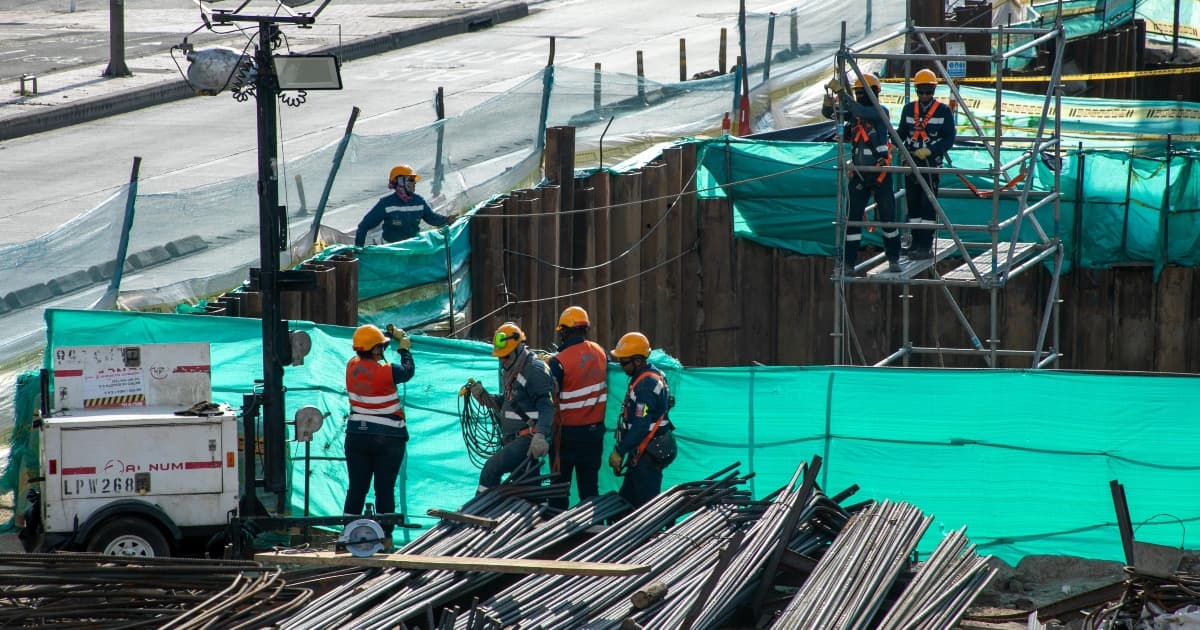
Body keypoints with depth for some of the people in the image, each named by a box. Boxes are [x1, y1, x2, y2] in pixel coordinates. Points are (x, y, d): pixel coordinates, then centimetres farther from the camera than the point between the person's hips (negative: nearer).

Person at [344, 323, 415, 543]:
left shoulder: (352, 366, -3)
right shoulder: (387, 372, -16)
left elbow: (369, 358, 19)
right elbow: (408, 371, 3)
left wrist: (390, 336, 21)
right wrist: (404, 346, 19)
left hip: (357, 435, 4)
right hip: (388, 439, -4)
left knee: (356, 488, 8)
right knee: (385, 489, 2)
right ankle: (384, 535, 4)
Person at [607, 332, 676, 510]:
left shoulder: (647, 385, -20)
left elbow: (641, 426, -23)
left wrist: (619, 451, -18)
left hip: (648, 454, -10)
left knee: (646, 504, -7)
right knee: (626, 501, 13)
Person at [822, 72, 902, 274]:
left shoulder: (880, 112, -10)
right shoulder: (854, 111, 6)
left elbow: (859, 111, -29)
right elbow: (829, 113, 3)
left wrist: (841, 92, -31)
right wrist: (829, 99, -19)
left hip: (880, 174, -5)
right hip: (858, 174, 5)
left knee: (887, 218, 3)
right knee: (852, 219, 2)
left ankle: (894, 259, 14)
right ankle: (848, 262, 5)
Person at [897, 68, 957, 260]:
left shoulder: (944, 111, -2)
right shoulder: (908, 109, 10)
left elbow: (949, 140, -4)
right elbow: (902, 132, 15)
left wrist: (929, 150, -17)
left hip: (931, 164, -4)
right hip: (911, 163, 5)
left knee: (928, 205, -6)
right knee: (913, 204, 7)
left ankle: (926, 245, -6)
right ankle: (916, 242, 15)